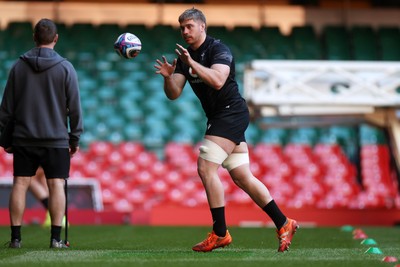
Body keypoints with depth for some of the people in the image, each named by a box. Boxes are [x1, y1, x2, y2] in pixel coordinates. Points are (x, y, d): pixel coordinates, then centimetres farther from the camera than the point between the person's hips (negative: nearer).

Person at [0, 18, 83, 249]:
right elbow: (74, 107, -2)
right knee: (56, 185, 0)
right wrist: (75, 137, 6)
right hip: (56, 139, -2)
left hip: (23, 138, 2)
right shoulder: (65, 68, -3)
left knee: (20, 184, 4)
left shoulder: (19, 66, 3)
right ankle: (56, 238, -5)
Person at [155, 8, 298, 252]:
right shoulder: (185, 56, 11)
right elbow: (173, 94, 3)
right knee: (242, 177, 8)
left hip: (231, 112, -9)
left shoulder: (218, 49, -12)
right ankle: (284, 224, 14)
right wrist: (168, 77, -16)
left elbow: (217, 80, -29)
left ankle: (220, 233, -11)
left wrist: (192, 64, -36)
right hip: (219, 118, 9)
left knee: (205, 168, -16)